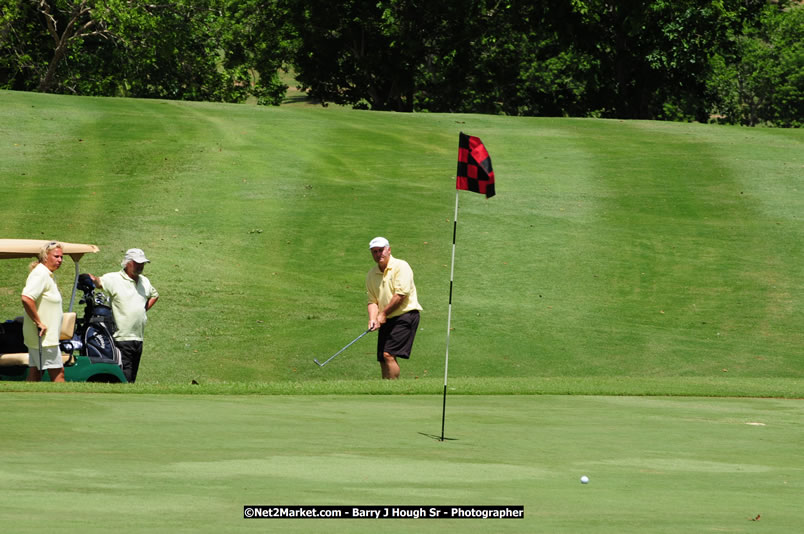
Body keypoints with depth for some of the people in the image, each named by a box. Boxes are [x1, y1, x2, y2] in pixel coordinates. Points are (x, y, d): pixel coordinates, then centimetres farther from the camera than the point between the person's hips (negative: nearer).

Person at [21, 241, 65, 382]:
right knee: (58, 373, -6)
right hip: (44, 337, -10)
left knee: (34, 373, 7)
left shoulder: (48, 275, 17)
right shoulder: (40, 274, -15)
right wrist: (39, 323, -23)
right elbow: (26, 298, -28)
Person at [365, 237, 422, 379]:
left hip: (405, 314, -7)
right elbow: (372, 301, 10)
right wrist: (373, 319, -10)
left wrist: (383, 314, -9)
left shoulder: (401, 266, -9)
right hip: (386, 320, 7)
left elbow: (401, 294, -15)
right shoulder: (371, 275, 12)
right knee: (383, 359, 4)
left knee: (388, 354, -18)